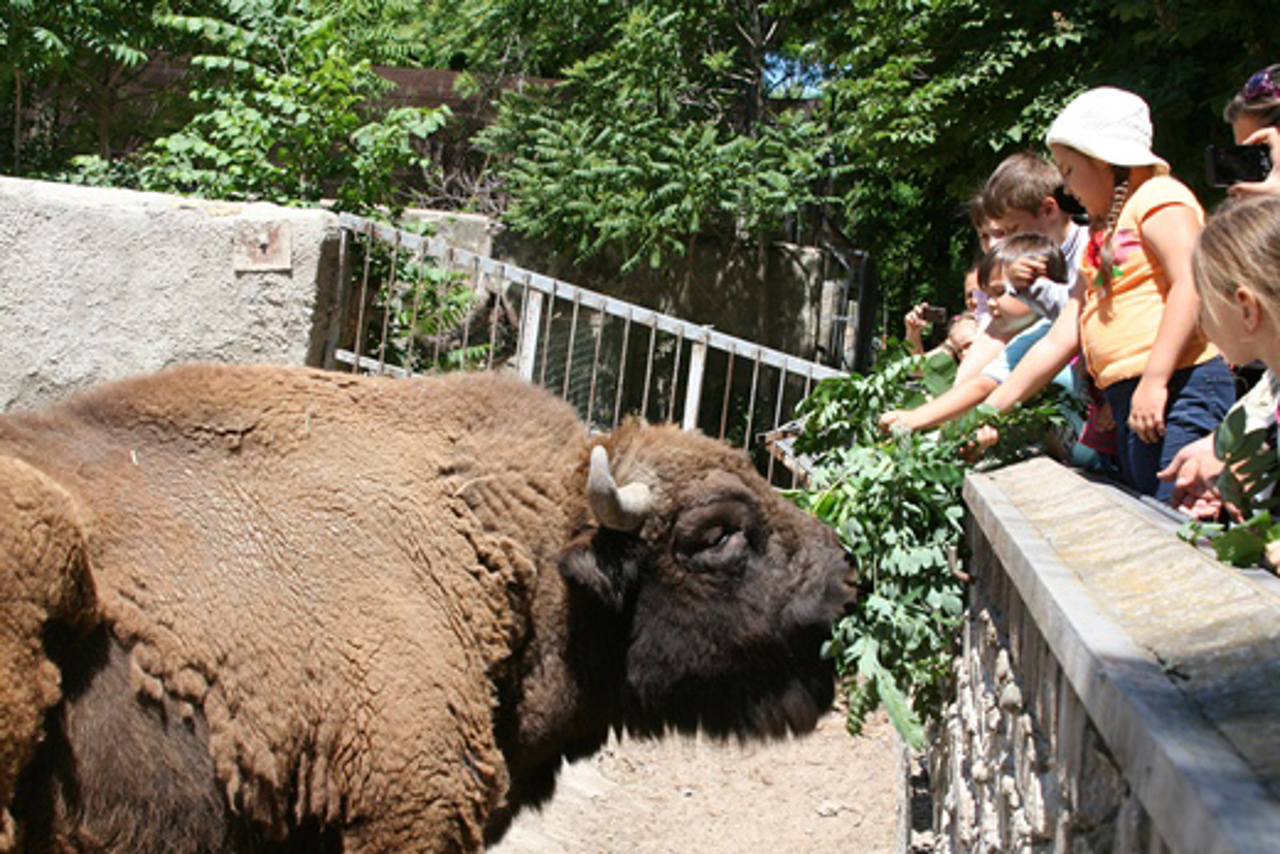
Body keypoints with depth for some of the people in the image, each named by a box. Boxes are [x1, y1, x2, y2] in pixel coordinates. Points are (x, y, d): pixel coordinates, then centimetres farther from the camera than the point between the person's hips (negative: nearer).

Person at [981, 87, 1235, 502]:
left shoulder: (1158, 197, 1)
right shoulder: (1101, 241, 27)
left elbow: (1192, 285, -15)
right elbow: (1058, 341, 25)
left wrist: (1154, 380, -22)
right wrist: (991, 410, 21)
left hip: (1180, 388, -9)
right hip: (1126, 404, 9)